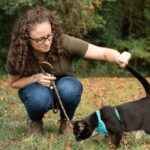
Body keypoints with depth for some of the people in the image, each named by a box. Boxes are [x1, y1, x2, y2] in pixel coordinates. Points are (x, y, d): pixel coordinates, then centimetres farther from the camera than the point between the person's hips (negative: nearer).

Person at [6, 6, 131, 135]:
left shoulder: (64, 42, -30)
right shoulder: (17, 54, -25)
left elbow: (104, 52, -32)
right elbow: (13, 82, -8)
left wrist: (119, 58, -55)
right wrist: (35, 78, -28)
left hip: (63, 87, 0)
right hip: (36, 90, 0)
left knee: (69, 88, -36)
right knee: (40, 98, -36)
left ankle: (66, 121, -2)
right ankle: (35, 121, 1)